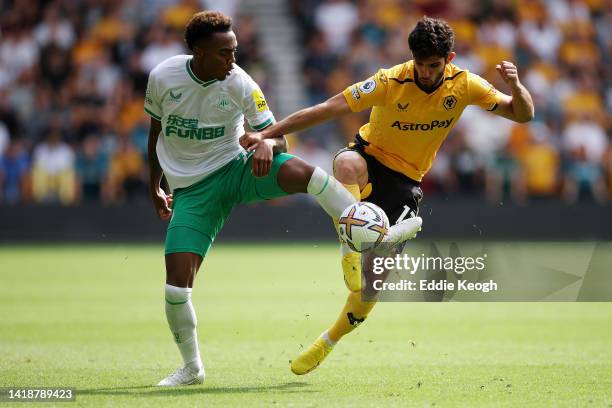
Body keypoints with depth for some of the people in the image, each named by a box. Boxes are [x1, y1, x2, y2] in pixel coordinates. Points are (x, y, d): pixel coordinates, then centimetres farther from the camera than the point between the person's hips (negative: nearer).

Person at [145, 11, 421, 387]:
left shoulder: (241, 85, -12)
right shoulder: (162, 77, -9)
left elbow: (279, 138, -6)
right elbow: (156, 130, 10)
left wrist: (267, 145, -31)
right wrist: (155, 188, 15)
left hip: (234, 168, 0)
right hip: (190, 190, 1)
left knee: (301, 172, -32)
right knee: (177, 285, -11)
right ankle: (192, 368, 11)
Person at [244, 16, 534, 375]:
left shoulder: (465, 86, -11)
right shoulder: (390, 82, -22)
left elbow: (523, 114, -5)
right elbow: (327, 109, -25)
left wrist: (516, 86, -28)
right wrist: (268, 134, -30)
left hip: (406, 182, 2)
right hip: (371, 157, -2)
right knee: (346, 163, -42)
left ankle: (327, 343, 17)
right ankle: (351, 251, -40)